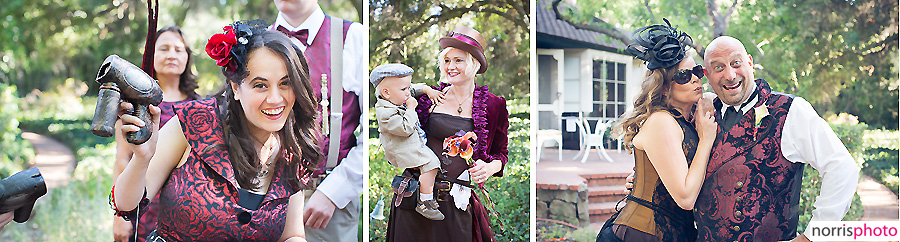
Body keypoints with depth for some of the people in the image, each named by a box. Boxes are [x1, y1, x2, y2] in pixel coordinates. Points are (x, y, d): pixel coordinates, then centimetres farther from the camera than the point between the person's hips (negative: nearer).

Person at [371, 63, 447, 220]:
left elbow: (415, 89, 19)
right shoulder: (385, 113, -28)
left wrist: (427, 90, 2)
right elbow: (406, 129, -32)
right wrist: (411, 108, -25)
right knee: (430, 164, -19)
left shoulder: (398, 96, 1)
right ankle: (425, 202, -15)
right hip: (402, 151, -11)